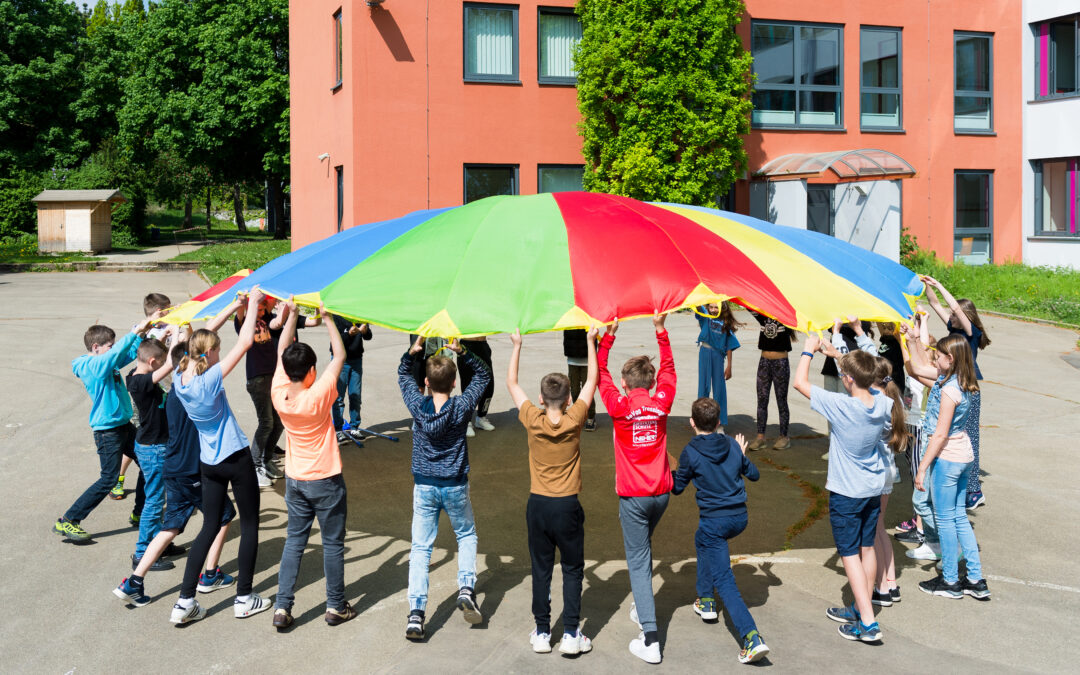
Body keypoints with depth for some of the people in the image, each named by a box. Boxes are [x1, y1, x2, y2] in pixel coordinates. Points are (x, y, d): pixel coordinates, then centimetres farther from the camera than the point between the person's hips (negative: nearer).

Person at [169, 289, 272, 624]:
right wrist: (253, 303, -12)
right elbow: (245, 342, -23)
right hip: (235, 458, -6)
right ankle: (244, 599, 16)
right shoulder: (210, 379, -23)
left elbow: (200, 341, 9)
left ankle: (185, 602, 10)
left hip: (209, 462, 6)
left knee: (210, 527, 13)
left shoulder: (179, 379, -4)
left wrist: (232, 308, 12)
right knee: (250, 524, 10)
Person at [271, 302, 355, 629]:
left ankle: (282, 608, 10)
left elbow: (282, 350, 2)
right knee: (333, 544, 9)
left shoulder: (278, 394, -11)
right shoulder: (318, 396, -24)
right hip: (325, 481, -5)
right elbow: (340, 356, -16)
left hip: (295, 480, 5)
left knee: (294, 541, 13)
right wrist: (327, 318, -12)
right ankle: (336, 606, 18)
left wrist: (292, 314, 3)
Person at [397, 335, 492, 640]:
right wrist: (462, 352, -8)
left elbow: (403, 374, 10)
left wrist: (413, 351, -2)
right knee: (467, 535, 23)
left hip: (423, 486, 1)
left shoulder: (417, 405, -10)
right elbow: (483, 374, 2)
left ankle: (416, 612, -6)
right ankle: (466, 588, 3)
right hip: (455, 486, -1)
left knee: (420, 548, 5)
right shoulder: (462, 407, -13)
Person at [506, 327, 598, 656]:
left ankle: (542, 632, 17)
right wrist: (590, 341, 9)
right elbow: (592, 379, 0)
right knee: (572, 570, 10)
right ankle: (571, 634, 9)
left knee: (541, 570, 11)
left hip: (537, 505, 1)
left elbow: (511, 382, 3)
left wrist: (517, 345, 10)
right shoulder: (574, 421, -13)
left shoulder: (533, 421, -11)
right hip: (567, 506, -1)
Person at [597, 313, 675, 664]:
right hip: (661, 492, 4)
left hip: (633, 496, -4)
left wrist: (608, 335, 5)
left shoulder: (619, 406, -11)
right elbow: (668, 370, 14)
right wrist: (660, 331, 16)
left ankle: (650, 640, -9)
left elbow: (599, 374, 2)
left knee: (637, 560, -2)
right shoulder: (662, 402, -3)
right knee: (643, 547, 28)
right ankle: (644, 608, 40)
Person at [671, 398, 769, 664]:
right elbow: (754, 474, 14)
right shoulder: (733, 445, 2)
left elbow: (677, 488, -1)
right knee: (702, 541, 33)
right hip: (739, 517, 6)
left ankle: (752, 638, -13)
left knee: (724, 581, -3)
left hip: (714, 520, -6)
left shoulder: (691, 452, -12)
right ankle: (705, 601, 40)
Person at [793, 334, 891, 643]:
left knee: (850, 553, 0)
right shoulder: (884, 403, -9)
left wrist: (809, 350, -4)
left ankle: (868, 623, -4)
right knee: (867, 548, 17)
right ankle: (860, 609, 31)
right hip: (874, 487, 6)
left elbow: (799, 382, -19)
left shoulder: (840, 406, -27)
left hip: (846, 492, -6)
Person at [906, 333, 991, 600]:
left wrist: (922, 468, -16)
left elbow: (940, 434, -21)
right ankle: (976, 580, 21)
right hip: (965, 457, 9)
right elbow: (918, 368, 17)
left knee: (945, 520, 4)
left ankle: (950, 582, 16)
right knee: (959, 517, 16)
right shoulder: (954, 379, 3)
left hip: (947, 458, -9)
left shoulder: (949, 390, -23)